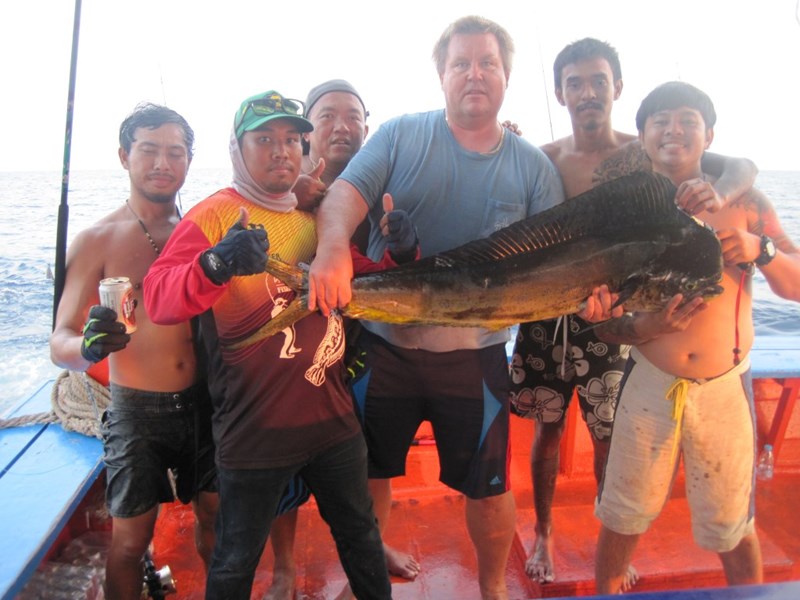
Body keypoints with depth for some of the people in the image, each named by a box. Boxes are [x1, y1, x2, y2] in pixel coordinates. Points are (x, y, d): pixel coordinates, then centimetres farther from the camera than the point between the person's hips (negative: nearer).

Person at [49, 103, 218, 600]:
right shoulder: (97, 241, -7)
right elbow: (60, 344, -12)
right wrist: (88, 345, -33)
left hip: (203, 403, 3)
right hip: (137, 410, -2)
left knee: (215, 516, 16)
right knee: (131, 538, 7)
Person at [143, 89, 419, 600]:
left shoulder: (317, 217, 10)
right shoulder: (214, 215, -8)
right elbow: (158, 298, -21)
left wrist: (398, 255, -3)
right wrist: (216, 265, -40)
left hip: (333, 419, 5)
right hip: (254, 430, -5)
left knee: (360, 533, 23)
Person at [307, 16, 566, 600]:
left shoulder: (533, 166, 3)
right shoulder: (400, 135, 0)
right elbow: (343, 194, -13)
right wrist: (333, 248, -35)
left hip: (476, 353, 0)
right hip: (384, 343, 1)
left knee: (488, 485, 12)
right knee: (369, 470, 18)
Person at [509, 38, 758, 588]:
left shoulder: (644, 153, -3)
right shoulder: (542, 158, 1)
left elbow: (742, 166, -7)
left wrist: (717, 195, -31)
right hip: (547, 316, 1)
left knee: (610, 439, 10)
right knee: (547, 429, 14)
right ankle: (543, 534, 36)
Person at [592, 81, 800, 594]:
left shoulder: (744, 203, 1)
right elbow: (601, 321, -2)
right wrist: (644, 327, -21)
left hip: (725, 389, 0)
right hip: (649, 385, 0)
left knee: (732, 528, 14)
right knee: (622, 518, 10)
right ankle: (606, 593, 35)